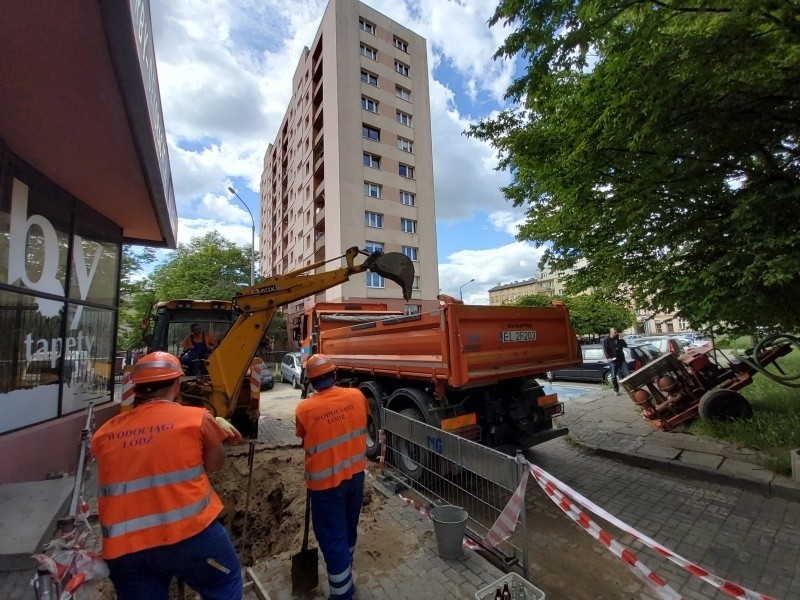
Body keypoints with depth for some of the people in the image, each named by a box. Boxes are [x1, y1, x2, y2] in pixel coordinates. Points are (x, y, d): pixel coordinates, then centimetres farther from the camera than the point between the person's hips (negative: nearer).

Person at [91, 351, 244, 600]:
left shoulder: (105, 433, 7)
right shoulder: (196, 418, -7)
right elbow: (215, 464, 6)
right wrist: (215, 428, 21)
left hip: (124, 547, 4)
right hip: (188, 534, -3)